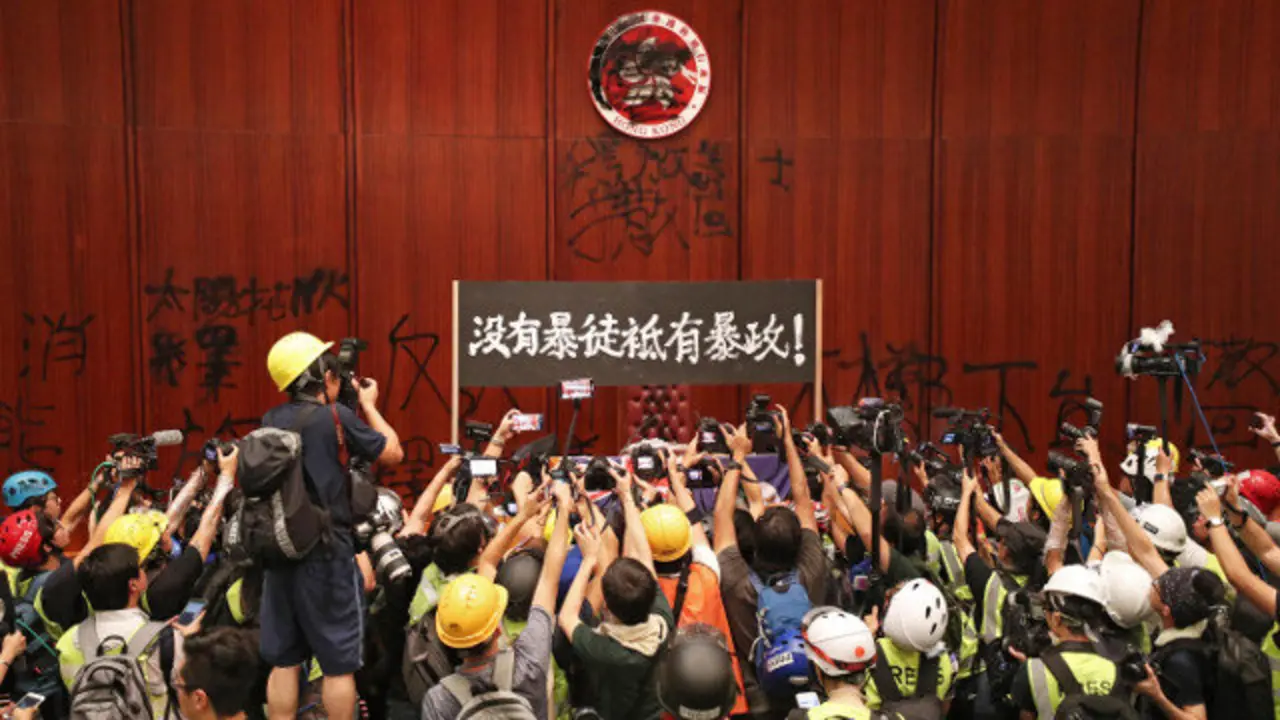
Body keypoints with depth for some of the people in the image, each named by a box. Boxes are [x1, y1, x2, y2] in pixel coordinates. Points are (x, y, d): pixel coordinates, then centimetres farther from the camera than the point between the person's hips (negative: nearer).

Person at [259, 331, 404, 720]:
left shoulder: (270, 421, 5)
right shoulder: (336, 416, -10)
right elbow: (393, 453, -1)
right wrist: (368, 404, 10)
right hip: (327, 554, -6)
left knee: (282, 661, 11)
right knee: (338, 663, 4)